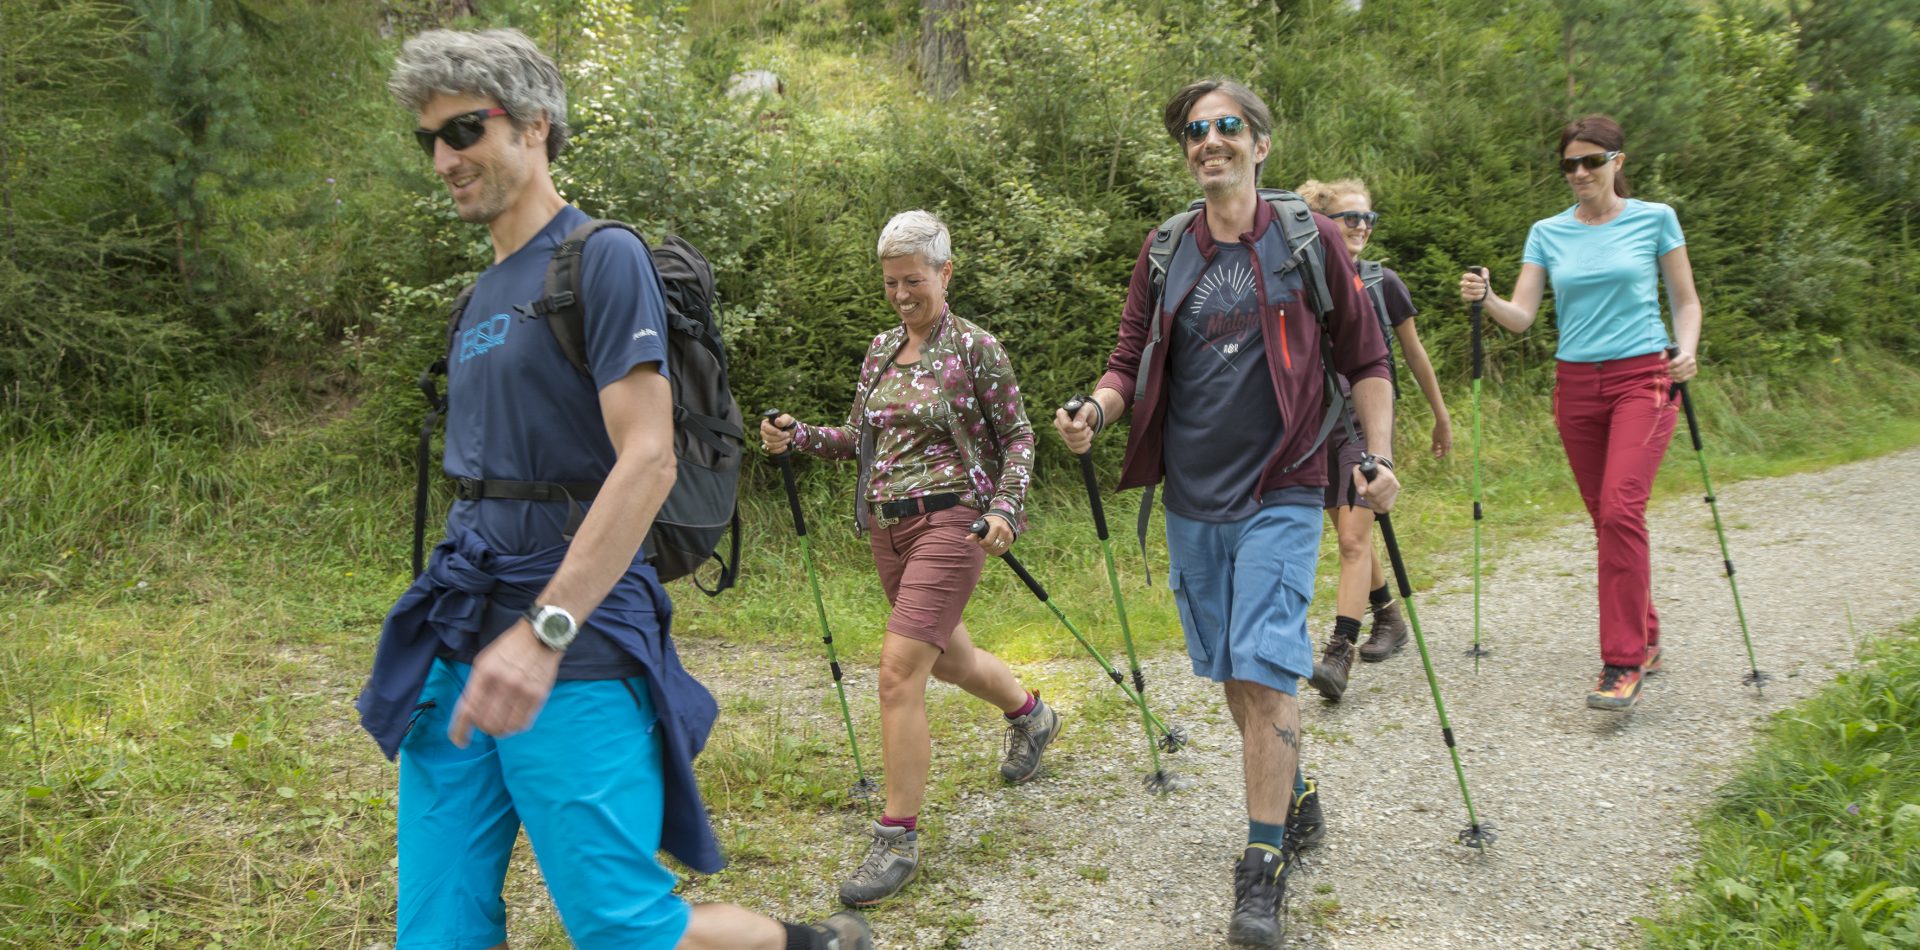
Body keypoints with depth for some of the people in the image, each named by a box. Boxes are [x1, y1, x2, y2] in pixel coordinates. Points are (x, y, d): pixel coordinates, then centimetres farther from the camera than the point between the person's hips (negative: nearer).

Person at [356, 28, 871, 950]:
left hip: (574, 662, -8)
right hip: (457, 650, 8)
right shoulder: (486, 289, 17)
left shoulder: (603, 258, -8)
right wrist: (460, 633, 17)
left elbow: (648, 462, -18)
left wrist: (543, 633, -25)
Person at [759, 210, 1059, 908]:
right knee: (947, 655, 21)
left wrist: (1005, 509, -17)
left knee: (900, 667, -16)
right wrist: (796, 437, 0)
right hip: (886, 524, 7)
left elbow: (1017, 437, -3)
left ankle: (898, 839, -7)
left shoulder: (975, 348, -6)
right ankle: (1031, 714, 52)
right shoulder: (880, 350, 11)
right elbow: (858, 437, 17)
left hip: (949, 520, -7)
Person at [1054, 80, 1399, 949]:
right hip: (1191, 497, 4)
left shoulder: (1309, 239, -1)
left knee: (1264, 673, -11)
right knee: (1229, 673, 13)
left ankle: (1263, 866, -1)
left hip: (1279, 494, -4)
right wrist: (1096, 411, -11)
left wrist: (1377, 457, -9)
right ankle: (1293, 799, 36)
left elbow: (1366, 360, 3)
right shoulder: (1164, 252, 7)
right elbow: (1130, 363, 10)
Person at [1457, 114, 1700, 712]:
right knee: (1607, 519, 8)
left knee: (1621, 509, -19)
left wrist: (1686, 350, -10)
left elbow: (1685, 301, 9)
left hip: (1642, 378, -4)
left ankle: (1623, 664, -16)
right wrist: (1487, 300, -19)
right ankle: (1645, 638, 26)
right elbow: (1522, 316, 1)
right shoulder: (1548, 233, 9)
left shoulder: (1654, 220, 3)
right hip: (1575, 385, 4)